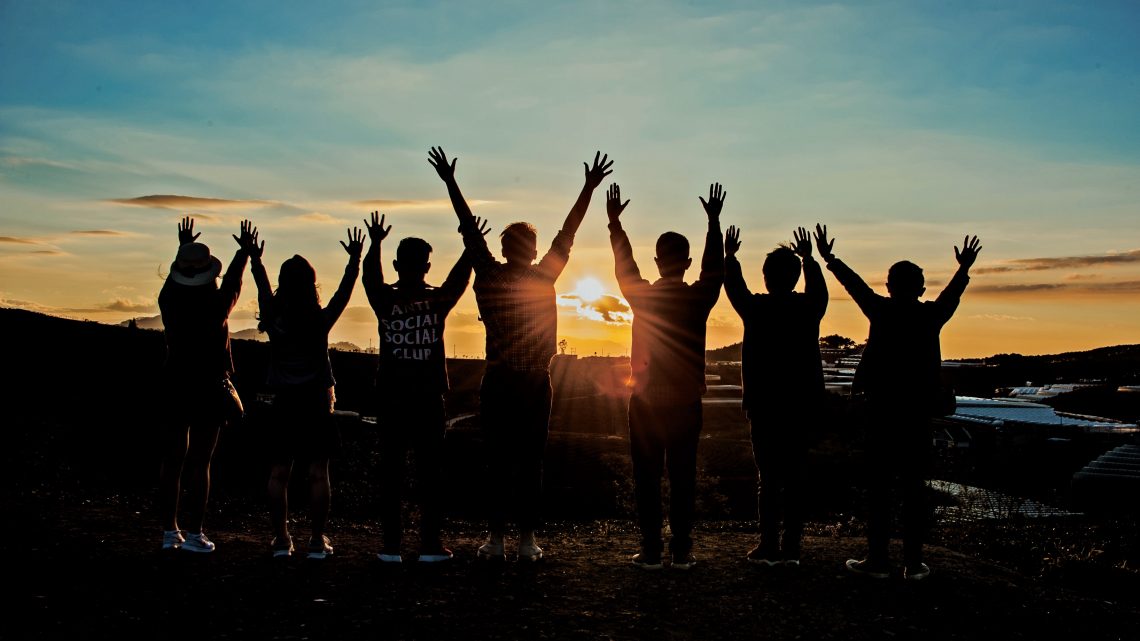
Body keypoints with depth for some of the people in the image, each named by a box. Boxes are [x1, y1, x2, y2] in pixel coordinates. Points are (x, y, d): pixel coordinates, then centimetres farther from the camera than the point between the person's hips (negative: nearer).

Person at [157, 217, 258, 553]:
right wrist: (245, 251, 20)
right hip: (209, 389, -4)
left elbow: (174, 278, 20)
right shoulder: (215, 307, -13)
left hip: (174, 387, 5)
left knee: (172, 461, 10)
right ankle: (193, 533, 0)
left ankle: (170, 531, 15)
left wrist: (184, 247, 35)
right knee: (199, 463, -1)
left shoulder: (169, 301, -3)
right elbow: (233, 283, 5)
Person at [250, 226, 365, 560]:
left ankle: (281, 540, 8)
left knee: (278, 474, 7)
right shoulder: (321, 321, -9)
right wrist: (355, 259, 13)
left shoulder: (274, 321, -4)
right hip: (316, 404, -1)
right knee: (318, 474, 2)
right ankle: (317, 541, 3)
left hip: (283, 406, 2)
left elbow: (263, 290, 13)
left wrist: (255, 260, 28)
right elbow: (345, 291, 3)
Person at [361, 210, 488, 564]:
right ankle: (430, 544, 4)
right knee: (430, 471, 4)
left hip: (390, 399, 1)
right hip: (429, 399, 0)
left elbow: (370, 278, 13)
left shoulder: (385, 301, -5)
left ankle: (392, 544, 5)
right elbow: (459, 278, 10)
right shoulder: (438, 300, -5)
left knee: (391, 471, 4)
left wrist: (375, 243, 20)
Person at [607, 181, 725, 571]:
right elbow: (714, 267, 12)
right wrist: (714, 222, 21)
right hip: (686, 403, 1)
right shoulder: (699, 298, -5)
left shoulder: (641, 296, -5)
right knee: (683, 478, 5)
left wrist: (615, 222, 22)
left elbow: (624, 264, 11)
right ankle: (681, 551, 8)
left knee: (647, 479, 4)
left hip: (646, 402, 0)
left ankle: (651, 551, 5)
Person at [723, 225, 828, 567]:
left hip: (765, 406, -3)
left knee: (769, 477, -1)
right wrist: (809, 259, 40)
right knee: (794, 477, 7)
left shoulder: (757, 308, -7)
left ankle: (769, 546, 0)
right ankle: (791, 547, 9)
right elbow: (819, 289, 24)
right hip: (802, 407, 3)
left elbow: (734, 287, 13)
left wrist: (729, 256, 29)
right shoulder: (809, 308, 0)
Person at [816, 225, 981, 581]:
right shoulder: (932, 315, 1)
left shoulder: (881, 311, -4)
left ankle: (878, 559, 3)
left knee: (879, 486, 2)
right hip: (918, 411, 2)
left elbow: (856, 284, 9)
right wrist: (964, 268, 38)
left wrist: (829, 258, 22)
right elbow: (952, 294, 20)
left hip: (881, 409, -2)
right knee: (914, 487, 5)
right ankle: (914, 562, 7)